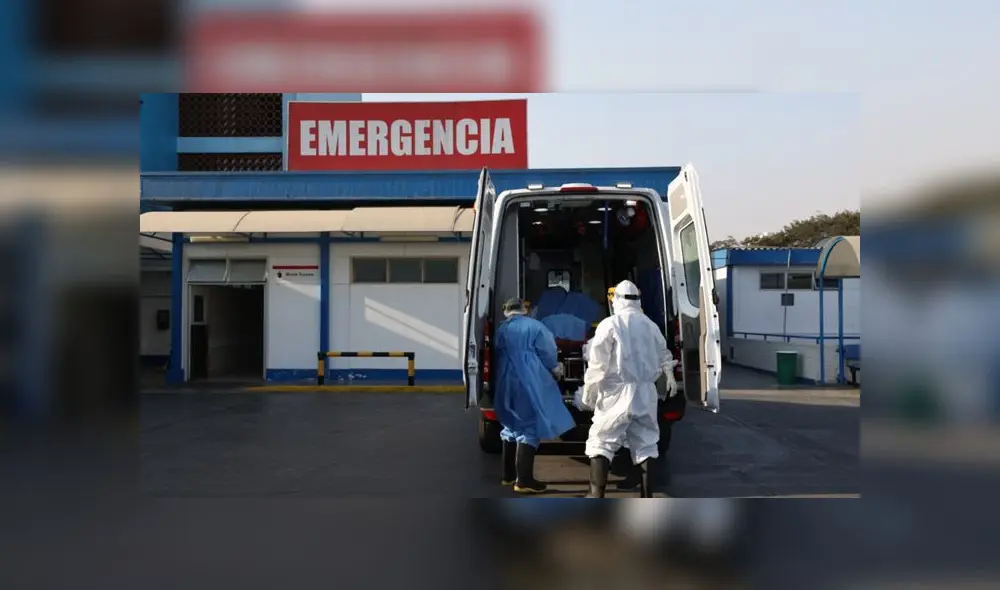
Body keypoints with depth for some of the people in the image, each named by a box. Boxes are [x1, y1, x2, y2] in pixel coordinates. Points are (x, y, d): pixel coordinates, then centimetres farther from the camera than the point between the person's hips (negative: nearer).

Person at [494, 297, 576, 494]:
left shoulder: (500, 330, 11)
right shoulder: (535, 327, -4)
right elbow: (548, 354, -3)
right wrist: (554, 369, 19)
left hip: (506, 386, 6)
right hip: (529, 385, -6)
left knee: (512, 427, 19)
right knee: (529, 429, -3)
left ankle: (509, 475, 26)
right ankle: (524, 481, -7)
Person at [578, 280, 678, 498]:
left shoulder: (610, 324, -9)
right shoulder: (650, 325, 9)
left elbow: (597, 363, -12)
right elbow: (663, 356, 23)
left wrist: (588, 391, -3)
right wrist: (669, 378, 38)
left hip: (618, 393, -5)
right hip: (645, 393, 5)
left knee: (601, 442, 1)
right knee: (646, 443, 13)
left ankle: (597, 496, -4)